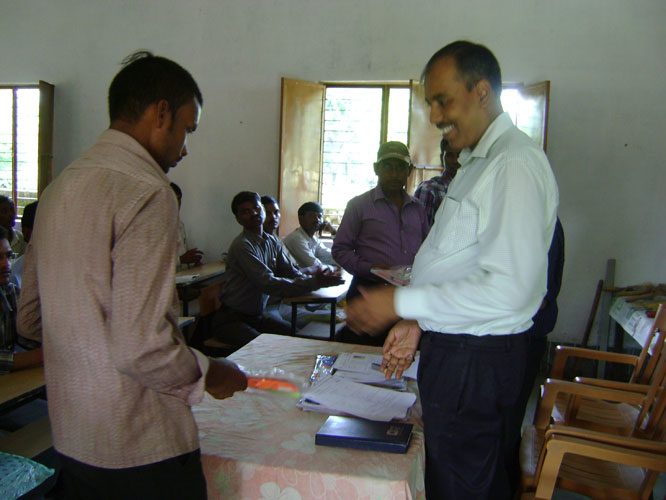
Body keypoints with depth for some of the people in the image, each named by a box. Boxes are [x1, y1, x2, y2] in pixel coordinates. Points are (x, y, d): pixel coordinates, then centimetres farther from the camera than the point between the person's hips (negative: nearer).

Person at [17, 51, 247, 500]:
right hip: (143, 451, -8)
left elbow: (30, 319, 12)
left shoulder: (60, 187, 6)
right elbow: (140, 347, -26)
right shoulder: (146, 193, -21)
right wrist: (207, 375, -9)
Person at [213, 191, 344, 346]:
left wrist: (316, 279, -18)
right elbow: (268, 283, -28)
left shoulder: (273, 242, 6)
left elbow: (291, 272, 3)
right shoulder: (242, 245, -20)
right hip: (231, 320, -7)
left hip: (258, 315, 7)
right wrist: (312, 283, -30)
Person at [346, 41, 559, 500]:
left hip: (476, 359, -9)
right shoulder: (477, 163, 15)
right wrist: (416, 323, 7)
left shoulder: (515, 164, -18)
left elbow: (509, 288, -25)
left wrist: (403, 302, -20)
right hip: (454, 348, 9)